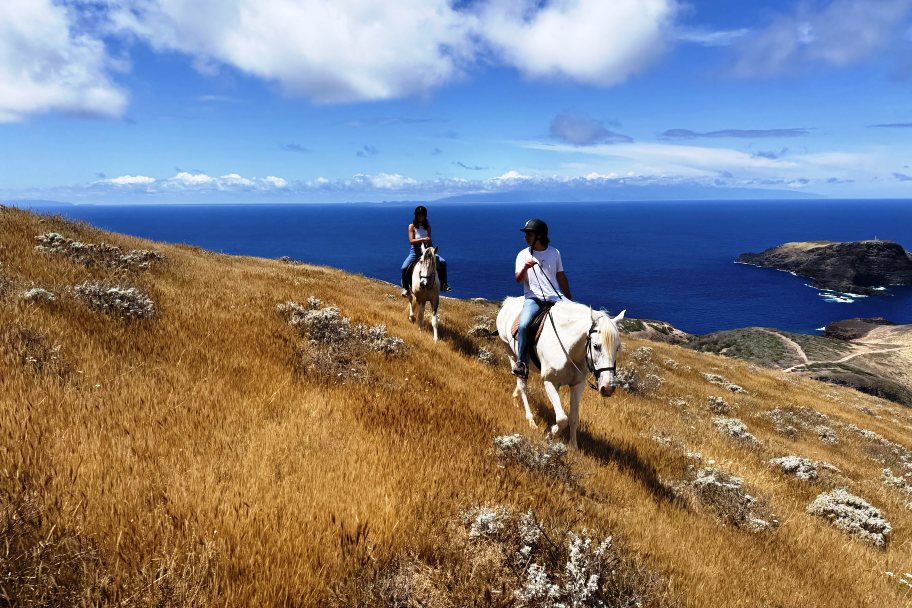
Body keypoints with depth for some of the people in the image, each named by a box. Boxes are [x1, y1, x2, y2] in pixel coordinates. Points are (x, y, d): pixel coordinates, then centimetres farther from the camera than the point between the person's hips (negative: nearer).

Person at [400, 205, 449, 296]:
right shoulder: (412, 226, -3)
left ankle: (443, 284, -5)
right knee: (404, 268, -26)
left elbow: (429, 241, 8)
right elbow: (411, 241, -14)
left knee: (442, 262, -17)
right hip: (415, 252, -3)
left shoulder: (427, 227, 6)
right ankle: (405, 287, -4)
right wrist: (423, 239, -26)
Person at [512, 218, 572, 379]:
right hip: (534, 298, -2)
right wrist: (525, 268, -26)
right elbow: (518, 280, -5)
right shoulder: (523, 255, 4)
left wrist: (569, 300, 16)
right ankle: (521, 363, -13)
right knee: (523, 325, -30)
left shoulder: (554, 253, 9)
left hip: (556, 297, 2)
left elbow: (561, 277, 17)